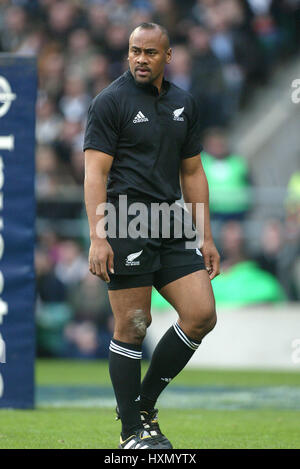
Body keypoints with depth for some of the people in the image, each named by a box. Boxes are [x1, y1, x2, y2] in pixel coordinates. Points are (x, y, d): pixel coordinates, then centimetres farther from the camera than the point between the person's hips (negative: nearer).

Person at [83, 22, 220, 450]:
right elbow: (95, 172, -10)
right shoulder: (111, 101, -4)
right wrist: (97, 237, -19)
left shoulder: (184, 104, 15)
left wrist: (206, 238, 16)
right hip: (125, 228, -6)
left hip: (170, 229, 6)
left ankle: (145, 403, 12)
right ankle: (132, 431, 5)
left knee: (202, 314, -2)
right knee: (132, 328, -4)